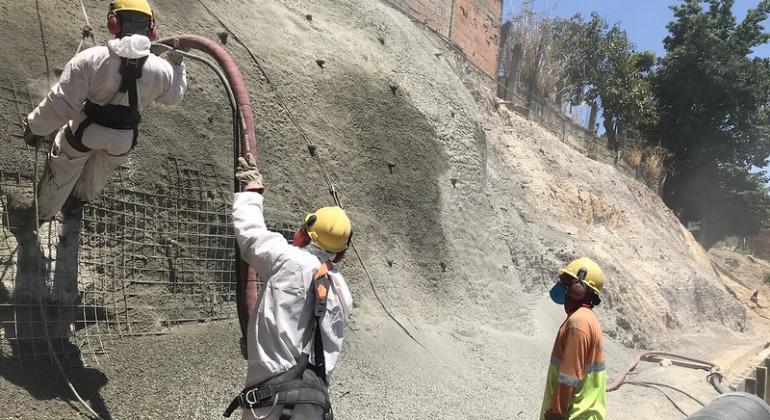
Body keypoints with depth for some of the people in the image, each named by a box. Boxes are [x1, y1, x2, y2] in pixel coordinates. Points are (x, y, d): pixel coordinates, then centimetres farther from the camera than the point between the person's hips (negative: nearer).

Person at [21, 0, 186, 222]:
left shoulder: (91, 58, -29)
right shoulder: (161, 69, -22)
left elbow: (62, 101, -23)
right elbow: (174, 96, 2)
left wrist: (36, 126, -9)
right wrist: (177, 65, 13)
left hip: (84, 129, -2)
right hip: (123, 138, 2)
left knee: (62, 171, 24)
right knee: (100, 172, 33)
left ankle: (41, 213, 46)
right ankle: (81, 197, 61)